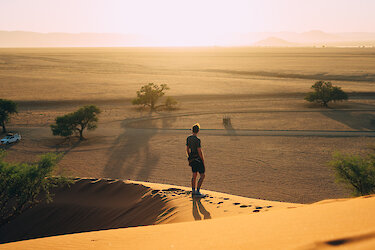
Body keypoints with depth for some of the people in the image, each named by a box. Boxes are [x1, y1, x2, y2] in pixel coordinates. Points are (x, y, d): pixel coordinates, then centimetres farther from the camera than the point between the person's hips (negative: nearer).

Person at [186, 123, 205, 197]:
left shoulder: (188, 138, 3)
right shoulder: (197, 140, -21)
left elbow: (187, 149, 11)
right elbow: (200, 152, -20)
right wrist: (203, 163, -13)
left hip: (192, 159, 8)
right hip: (198, 159, -8)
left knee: (194, 175, 17)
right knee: (202, 176, -1)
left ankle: (193, 191, 21)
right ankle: (197, 192, -6)